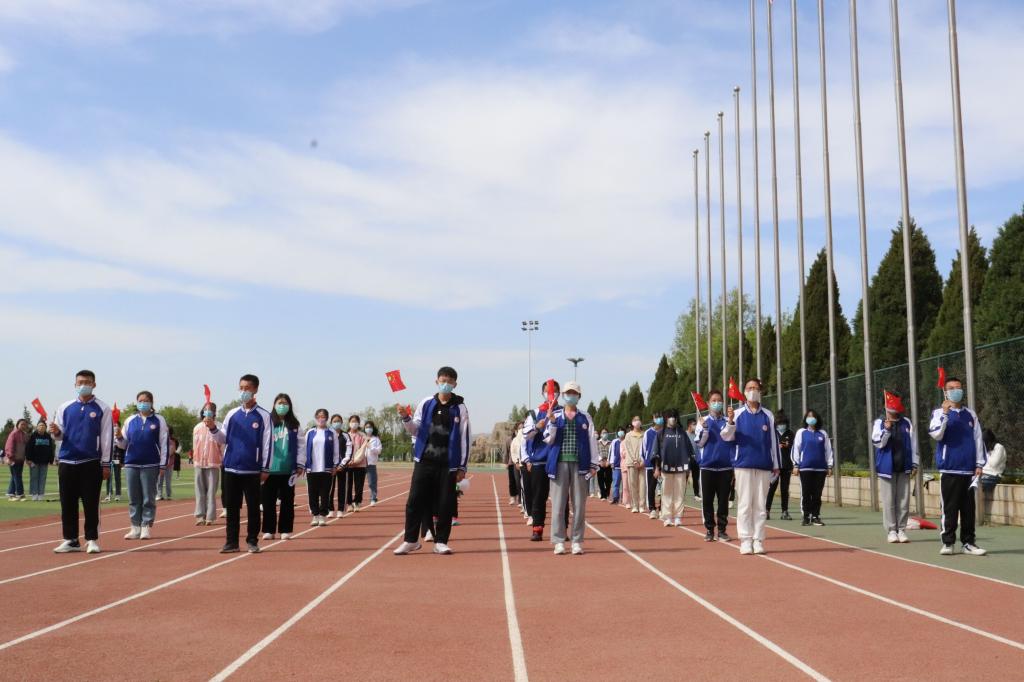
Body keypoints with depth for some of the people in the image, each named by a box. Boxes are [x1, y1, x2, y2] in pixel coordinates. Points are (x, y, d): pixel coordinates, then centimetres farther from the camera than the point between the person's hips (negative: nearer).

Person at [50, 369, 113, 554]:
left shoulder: (102, 409, 1)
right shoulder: (65, 407, 10)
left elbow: (106, 437, 0)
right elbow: (61, 434, 14)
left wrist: (105, 464, -4)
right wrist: (56, 432, -10)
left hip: (91, 463, -3)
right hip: (67, 462, 3)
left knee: (91, 504, 0)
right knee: (68, 503, 6)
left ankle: (92, 540, 8)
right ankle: (70, 540, 14)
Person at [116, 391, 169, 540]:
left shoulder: (159, 420, 2)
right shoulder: (130, 420, 10)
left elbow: (164, 443, 0)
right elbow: (124, 444, 14)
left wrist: (163, 464, -5)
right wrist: (119, 437, -8)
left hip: (150, 465, -3)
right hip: (131, 464, 3)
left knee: (149, 498, 1)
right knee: (133, 498, 6)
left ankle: (146, 527, 6)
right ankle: (135, 528, 12)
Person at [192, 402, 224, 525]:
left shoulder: (219, 427, -1)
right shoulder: (197, 427, 11)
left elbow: (222, 445, 0)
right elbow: (195, 445, 16)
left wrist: (222, 460, -2)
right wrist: (195, 459, 13)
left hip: (213, 463, -4)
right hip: (199, 463, 4)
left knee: (211, 491, -4)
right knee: (200, 491, 4)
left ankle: (210, 517, -3)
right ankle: (200, 515, 6)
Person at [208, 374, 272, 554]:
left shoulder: (263, 416, -3)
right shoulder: (232, 414, 8)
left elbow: (267, 443, -3)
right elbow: (224, 439, 9)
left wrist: (265, 469, -5)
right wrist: (213, 428, -10)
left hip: (252, 470, -3)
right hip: (231, 468, 3)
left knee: (253, 507, 3)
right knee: (232, 507, 7)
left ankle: (252, 541, 12)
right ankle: (231, 542, 13)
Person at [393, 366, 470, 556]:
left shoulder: (460, 408, 1)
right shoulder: (426, 403, 5)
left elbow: (464, 438, 1)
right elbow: (415, 431, 11)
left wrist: (462, 467, -2)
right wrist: (406, 418, -9)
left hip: (448, 464, -1)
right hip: (424, 460, 1)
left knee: (445, 504, 1)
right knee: (415, 501, 1)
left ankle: (440, 542, 13)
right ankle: (411, 540, 13)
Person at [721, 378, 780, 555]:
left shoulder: (768, 415, 8)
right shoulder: (737, 413, 5)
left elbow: (773, 441, 10)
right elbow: (726, 437, -1)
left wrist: (776, 465, 9)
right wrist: (730, 421, -19)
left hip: (764, 466, 1)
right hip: (743, 465, -1)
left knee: (760, 505, 4)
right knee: (744, 504, -2)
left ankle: (758, 541, 9)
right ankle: (745, 541, 2)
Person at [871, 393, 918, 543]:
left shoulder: (907, 423, 7)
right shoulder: (879, 423, 1)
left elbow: (913, 444, 8)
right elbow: (877, 442, -8)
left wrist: (914, 464, 4)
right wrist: (886, 429, -22)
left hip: (903, 468, 2)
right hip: (887, 467, -2)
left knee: (903, 501, 4)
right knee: (889, 501, 0)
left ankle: (901, 530, 11)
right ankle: (891, 531, 6)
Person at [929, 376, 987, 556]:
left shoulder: (970, 414, 12)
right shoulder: (940, 413, 3)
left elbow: (978, 438, 13)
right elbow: (935, 434, -13)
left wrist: (979, 464, 7)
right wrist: (945, 414, -20)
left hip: (969, 470, 3)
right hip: (949, 469, -3)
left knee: (969, 508, 6)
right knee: (949, 508, -1)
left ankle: (968, 543, 13)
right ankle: (947, 543, 5)